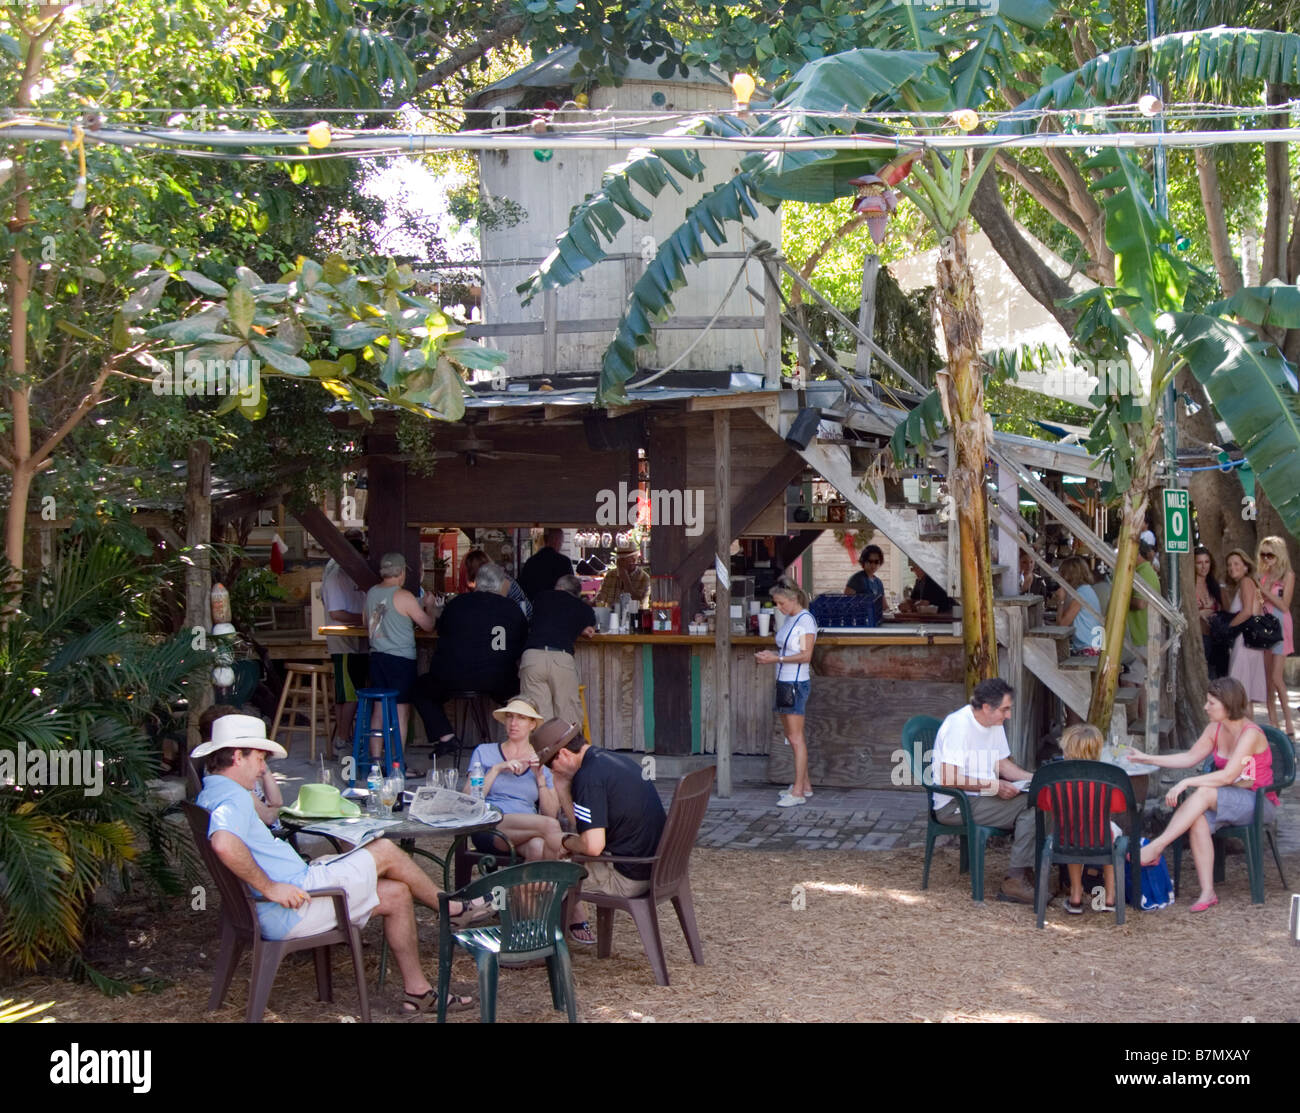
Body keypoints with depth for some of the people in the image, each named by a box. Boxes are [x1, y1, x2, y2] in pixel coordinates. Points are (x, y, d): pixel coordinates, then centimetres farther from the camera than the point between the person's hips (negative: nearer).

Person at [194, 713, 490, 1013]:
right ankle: (454, 910, 22)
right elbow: (223, 843, -40)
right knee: (385, 852, 1)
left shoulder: (212, 795, 17)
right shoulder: (232, 797, -17)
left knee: (396, 894, 14)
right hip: (290, 909, -11)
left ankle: (417, 990, 20)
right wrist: (269, 887, -32)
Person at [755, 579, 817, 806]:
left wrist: (776, 658, -18)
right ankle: (804, 784, 20)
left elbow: (805, 655, -16)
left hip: (797, 683, -9)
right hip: (784, 681, 9)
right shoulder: (789, 619, 14)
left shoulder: (806, 619, -12)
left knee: (796, 737, -8)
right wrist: (769, 654, 3)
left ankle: (798, 792, -7)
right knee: (791, 737, 12)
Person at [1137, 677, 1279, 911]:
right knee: (1198, 820, -28)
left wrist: (1186, 783, -30)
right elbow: (1190, 758, 15)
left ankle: (1156, 847, -32)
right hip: (1228, 802, 6)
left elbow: (1228, 776, -27)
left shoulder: (1250, 734, -18)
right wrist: (1148, 759, 10)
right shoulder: (1215, 730, 7)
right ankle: (1207, 893, -30)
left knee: (1205, 792, -33)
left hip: (1258, 803, -6)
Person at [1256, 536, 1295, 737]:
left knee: (1276, 677, -10)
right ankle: (1272, 721, 12)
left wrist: (1265, 591, -13)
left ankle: (1288, 722, -5)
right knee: (1266, 677, 5)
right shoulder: (1262, 575, 9)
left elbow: (1284, 606, -10)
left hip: (1279, 627, -5)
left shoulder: (1287, 575, -4)